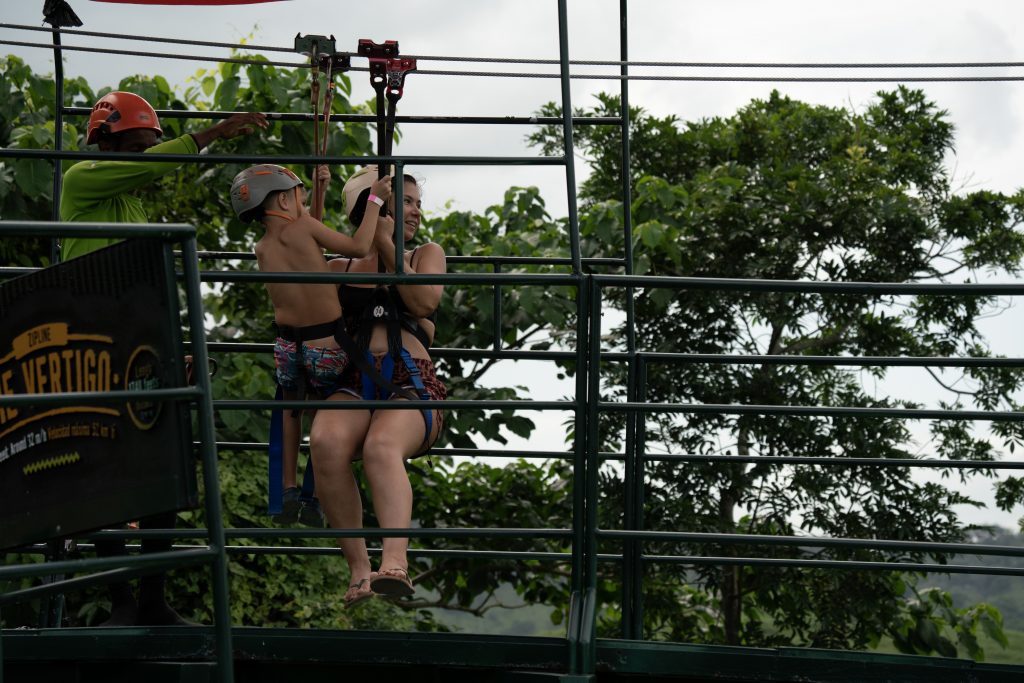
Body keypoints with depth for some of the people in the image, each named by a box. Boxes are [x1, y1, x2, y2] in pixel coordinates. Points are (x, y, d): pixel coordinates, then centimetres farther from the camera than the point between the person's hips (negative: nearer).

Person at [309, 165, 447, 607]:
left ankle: (395, 563, -58)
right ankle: (358, 566, -33)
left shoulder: (426, 254, 24)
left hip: (412, 385, -1)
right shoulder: (340, 267, 27)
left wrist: (387, 244, 8)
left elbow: (424, 302, 6)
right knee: (326, 441, -36)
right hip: (354, 385, 1)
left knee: (381, 447, -38)